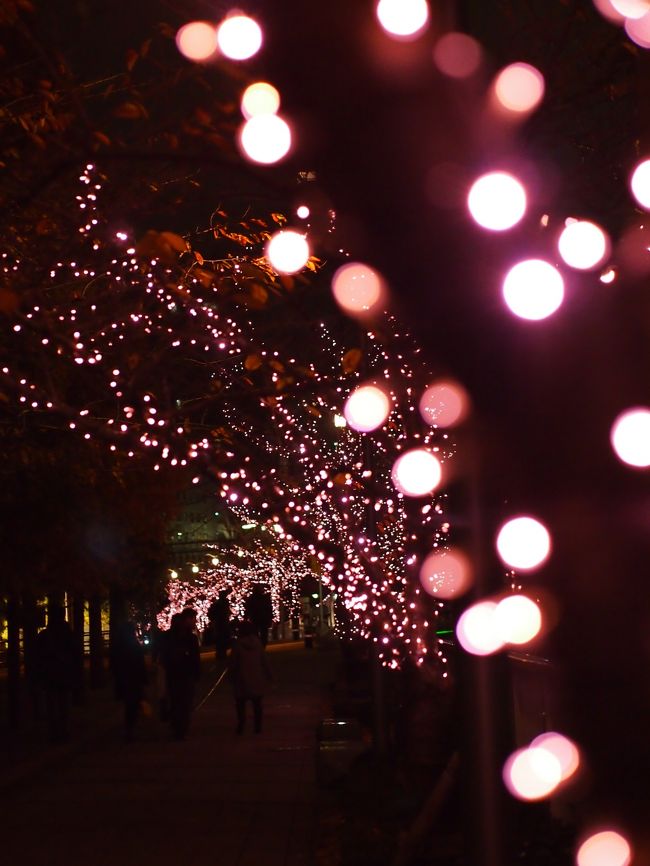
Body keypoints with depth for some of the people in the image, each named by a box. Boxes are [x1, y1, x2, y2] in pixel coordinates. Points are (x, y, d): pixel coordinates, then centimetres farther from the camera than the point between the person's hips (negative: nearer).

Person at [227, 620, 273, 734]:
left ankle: (241, 726, 2)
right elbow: (264, 661, 0)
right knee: (257, 704, 11)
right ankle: (257, 727, 10)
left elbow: (232, 662, -7)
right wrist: (268, 676, 7)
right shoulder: (257, 642, -1)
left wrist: (231, 676, 4)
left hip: (242, 679, -2)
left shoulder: (238, 644, -9)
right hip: (257, 679, 2)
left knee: (240, 704, 8)